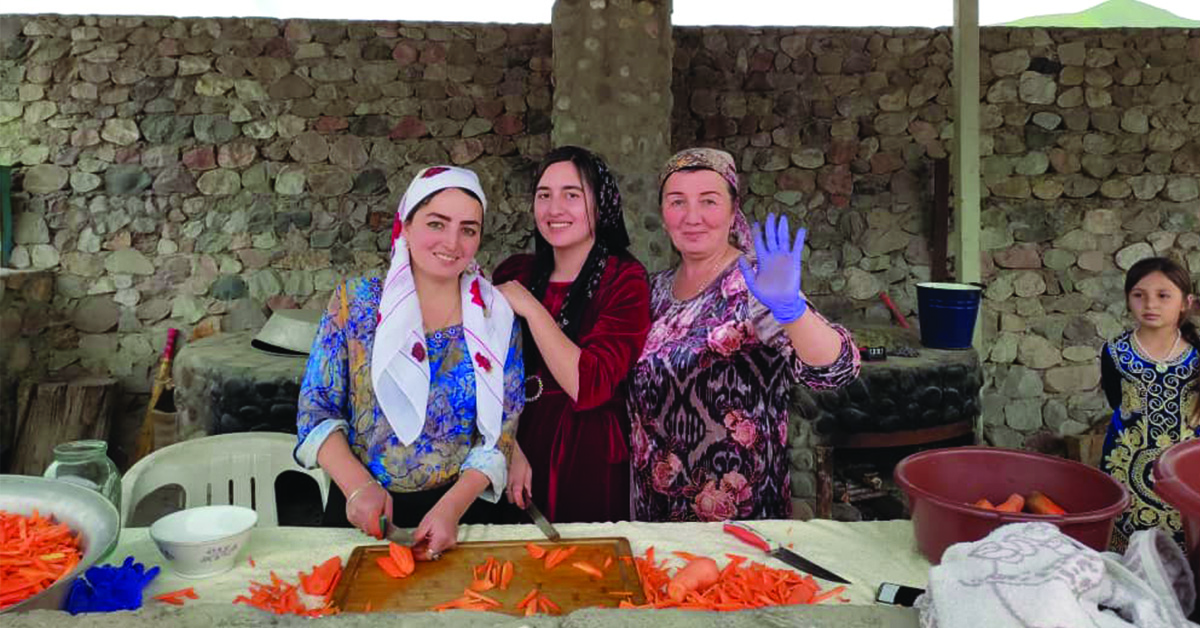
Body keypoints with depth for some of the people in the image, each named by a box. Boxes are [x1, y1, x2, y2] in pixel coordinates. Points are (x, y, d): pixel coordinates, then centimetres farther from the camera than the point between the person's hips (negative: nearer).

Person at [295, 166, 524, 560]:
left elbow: (500, 433, -2)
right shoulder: (356, 302, -1)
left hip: (463, 509, 0)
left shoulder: (497, 318, 0)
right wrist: (358, 484, -15)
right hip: (364, 514, 0)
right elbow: (316, 408, -1)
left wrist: (452, 507, -15)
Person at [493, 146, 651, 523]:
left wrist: (530, 308, -19)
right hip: (524, 461, 3)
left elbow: (590, 386, -22)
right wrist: (510, 449, -10)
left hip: (592, 464, -3)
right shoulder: (513, 274, 1)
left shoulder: (625, 281, -10)